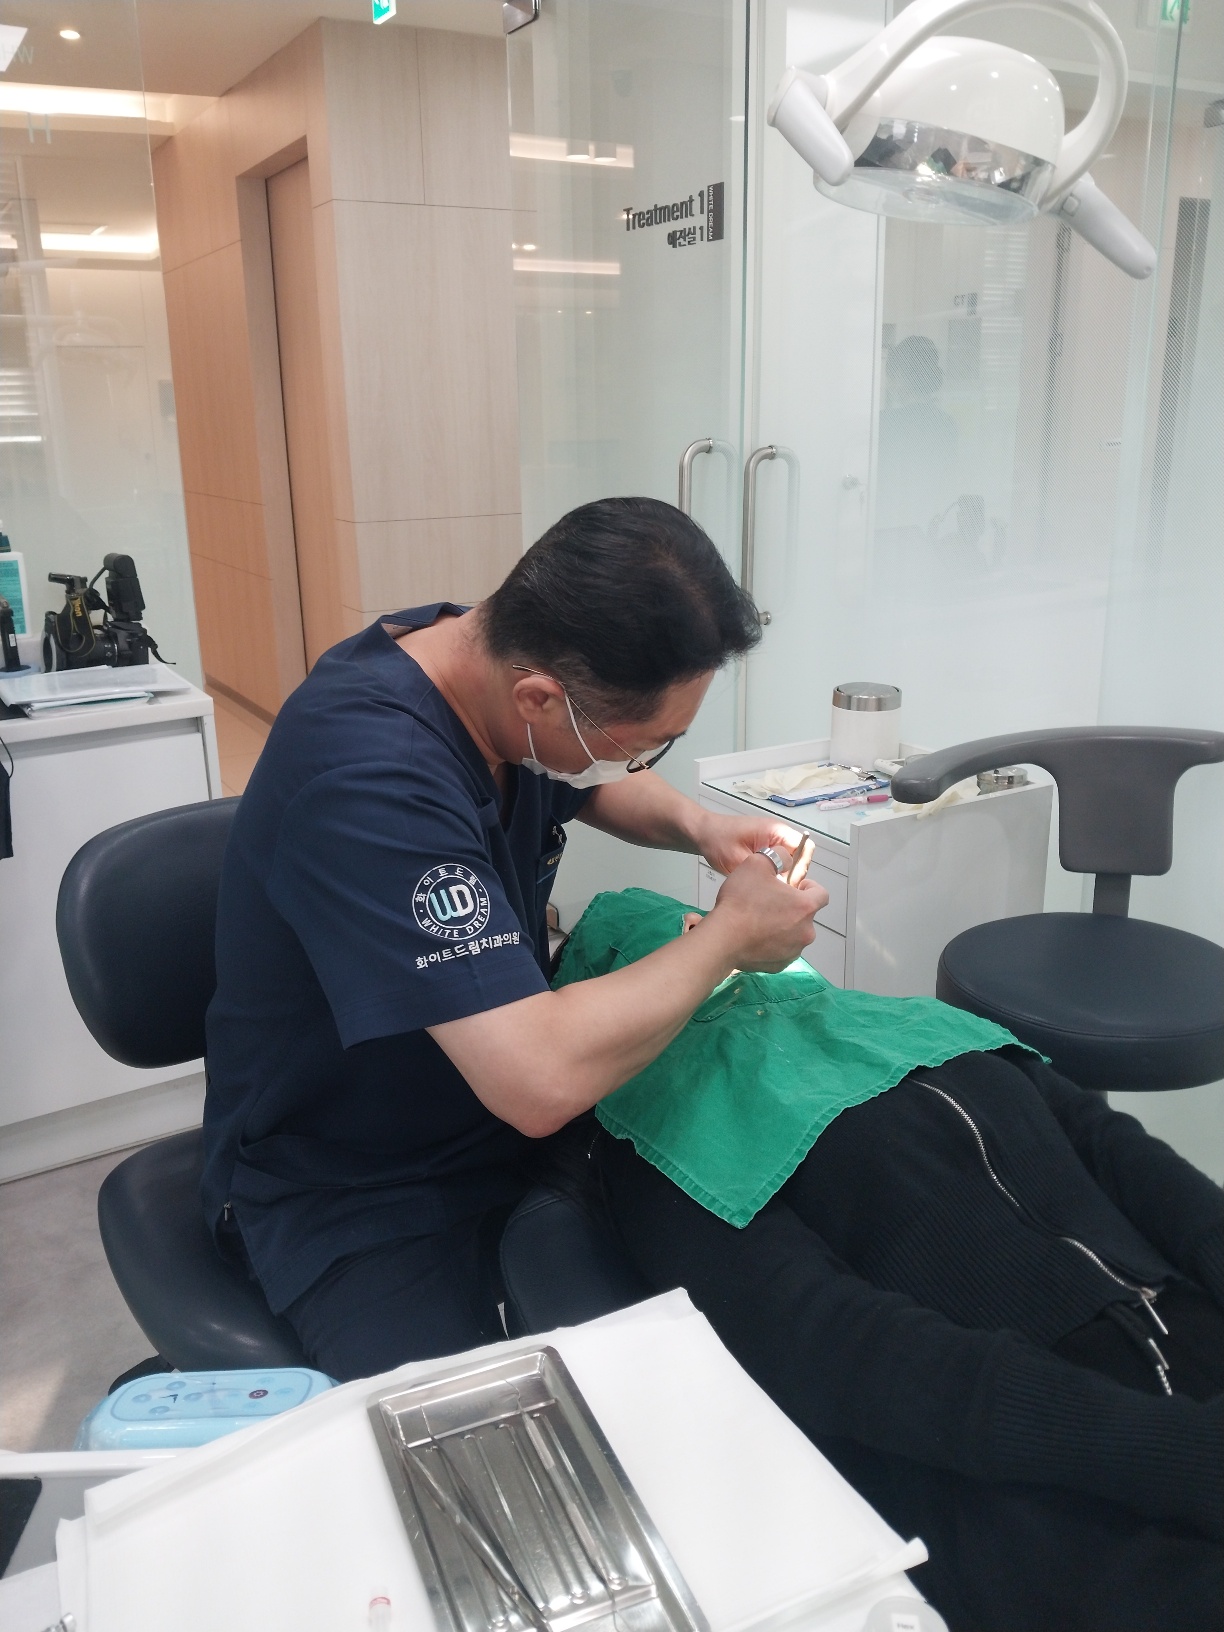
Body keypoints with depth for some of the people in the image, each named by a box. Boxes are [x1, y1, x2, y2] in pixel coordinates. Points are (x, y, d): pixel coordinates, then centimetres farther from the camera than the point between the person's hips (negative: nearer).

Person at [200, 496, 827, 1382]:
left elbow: (595, 788, 15)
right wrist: (730, 934, -23)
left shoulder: (491, 656, -8)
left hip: (508, 1118, 7)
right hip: (353, 1199, -6)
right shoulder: (367, 777, -33)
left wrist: (697, 826, -6)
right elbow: (542, 1080, -38)